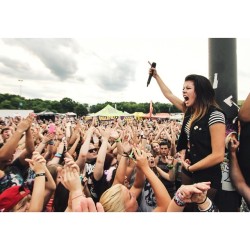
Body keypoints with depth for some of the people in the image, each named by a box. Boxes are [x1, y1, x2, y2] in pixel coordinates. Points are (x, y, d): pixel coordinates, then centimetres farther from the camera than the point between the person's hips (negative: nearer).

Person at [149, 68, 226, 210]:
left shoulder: (214, 114, -21)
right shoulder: (190, 111, 1)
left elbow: (218, 155, -24)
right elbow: (169, 95, 16)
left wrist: (190, 167, -12)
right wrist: (156, 76, 21)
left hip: (207, 177, -7)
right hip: (189, 172, 7)